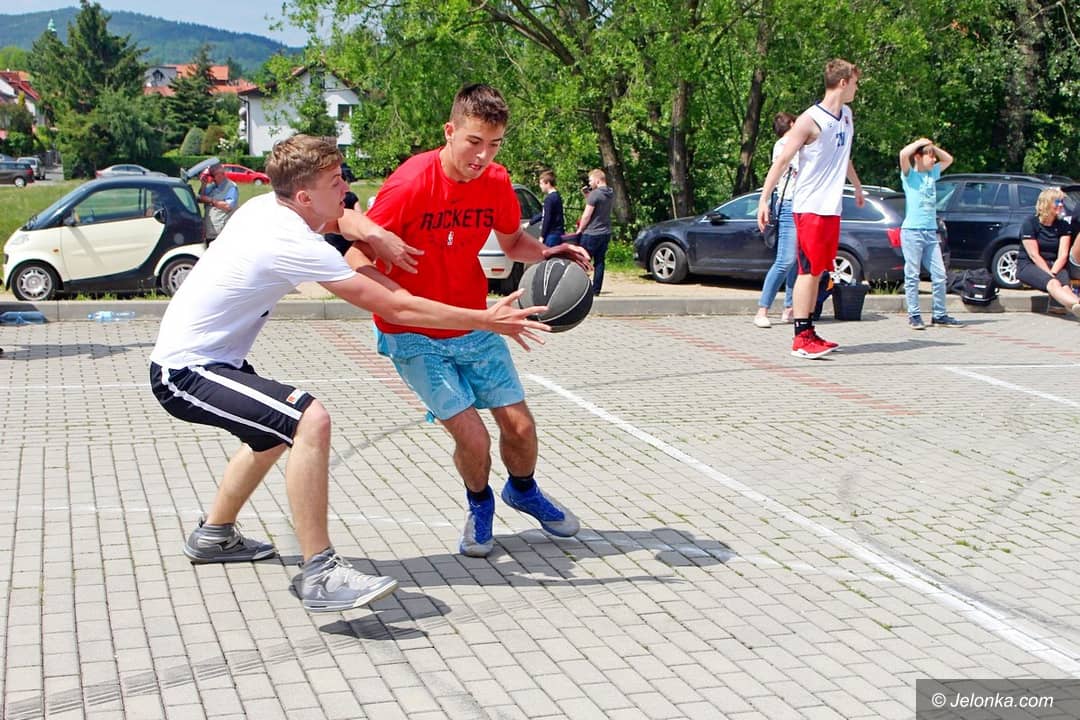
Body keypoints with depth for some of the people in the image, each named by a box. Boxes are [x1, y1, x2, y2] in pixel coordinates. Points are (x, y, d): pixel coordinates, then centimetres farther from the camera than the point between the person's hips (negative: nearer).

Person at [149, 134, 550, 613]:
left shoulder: (267, 206, 2)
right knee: (309, 419, -30)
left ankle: (213, 536, 47)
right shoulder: (295, 246, -25)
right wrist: (488, 320, -15)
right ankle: (320, 575, -30)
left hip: (190, 356, 11)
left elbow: (343, 217, 23)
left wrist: (374, 233, -1)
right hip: (185, 374, -11)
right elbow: (394, 308, -23)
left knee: (276, 429, 32)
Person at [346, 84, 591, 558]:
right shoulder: (409, 185, -23)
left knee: (520, 425, 3)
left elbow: (513, 242, 13)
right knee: (471, 436, -14)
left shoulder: (496, 182, -6)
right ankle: (479, 505, 20)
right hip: (414, 336, -5)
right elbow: (357, 257, -20)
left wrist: (547, 253, -9)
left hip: (475, 326, 5)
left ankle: (523, 491, 37)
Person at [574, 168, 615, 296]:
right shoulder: (610, 194, 9)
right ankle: (596, 289, 8)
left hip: (592, 233, -8)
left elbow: (587, 215, -16)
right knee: (599, 262, 8)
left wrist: (579, 230, -4)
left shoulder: (595, 194, -17)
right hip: (606, 233, 8)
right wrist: (587, 195, 10)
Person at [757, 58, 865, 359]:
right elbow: (782, 161, -13)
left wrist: (857, 185, 41)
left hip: (833, 208, 8)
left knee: (818, 271, 9)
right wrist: (764, 199, -18)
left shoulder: (847, 116, 14)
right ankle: (801, 338, -9)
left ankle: (809, 333, 13)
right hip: (810, 207, -8)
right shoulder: (811, 119, -12)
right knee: (808, 270, -9)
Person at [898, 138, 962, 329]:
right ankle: (914, 315, 2)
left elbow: (948, 159, 29)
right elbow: (904, 154, -21)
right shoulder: (910, 175, -3)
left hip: (931, 232, 6)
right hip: (912, 231, -6)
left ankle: (939, 315, 11)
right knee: (912, 275, -2)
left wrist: (933, 147, 15)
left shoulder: (932, 173, 16)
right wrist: (920, 142, -6)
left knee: (939, 274, 4)